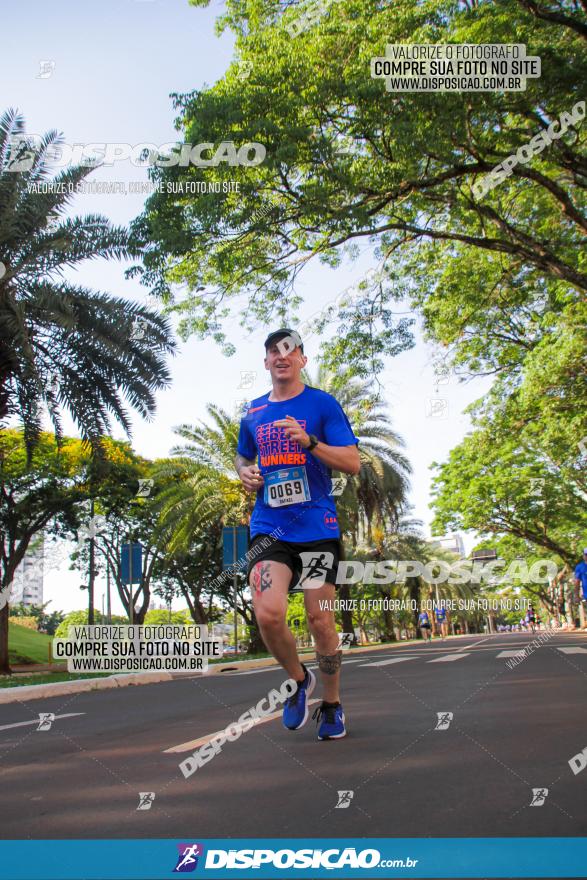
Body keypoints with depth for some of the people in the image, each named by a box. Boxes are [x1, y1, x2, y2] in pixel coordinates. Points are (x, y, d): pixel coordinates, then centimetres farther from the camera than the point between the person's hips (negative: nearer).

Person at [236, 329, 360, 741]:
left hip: (317, 528, -2)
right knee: (268, 614, -17)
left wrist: (309, 441, -19)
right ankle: (300, 680, 14)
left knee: (320, 622, 1)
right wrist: (245, 473, 6)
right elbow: (243, 457, 29)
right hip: (269, 529, 2)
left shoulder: (323, 404, 1)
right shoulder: (252, 412, 13)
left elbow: (353, 462, -4)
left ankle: (332, 704, 25)